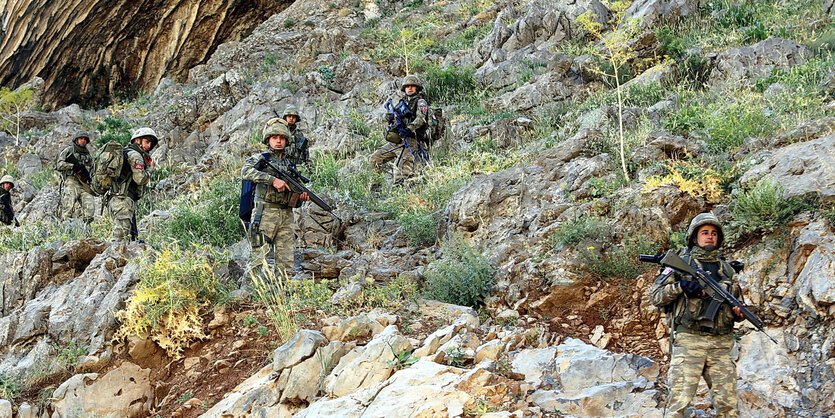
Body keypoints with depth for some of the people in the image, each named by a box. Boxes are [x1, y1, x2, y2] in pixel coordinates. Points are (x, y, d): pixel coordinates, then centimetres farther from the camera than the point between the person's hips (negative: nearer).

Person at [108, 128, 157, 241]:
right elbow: (140, 179, -15)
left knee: (131, 237, 10)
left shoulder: (126, 153, 25)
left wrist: (146, 165, 16)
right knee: (121, 236, -17)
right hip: (123, 200, -10)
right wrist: (149, 168, 2)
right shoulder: (135, 155, -6)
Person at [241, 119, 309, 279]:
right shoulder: (260, 159, 3)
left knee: (285, 264, 2)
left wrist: (301, 196, 2)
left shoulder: (290, 163, 19)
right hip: (265, 214, -5)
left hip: (286, 216, 5)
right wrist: (273, 179, -23)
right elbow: (245, 172, -18)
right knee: (265, 263, -10)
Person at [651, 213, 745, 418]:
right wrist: (680, 286, -13)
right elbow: (656, 297, 3)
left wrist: (737, 313, 4)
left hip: (721, 344, 4)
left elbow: (732, 302, 27)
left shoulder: (726, 268, 19)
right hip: (689, 341, -4)